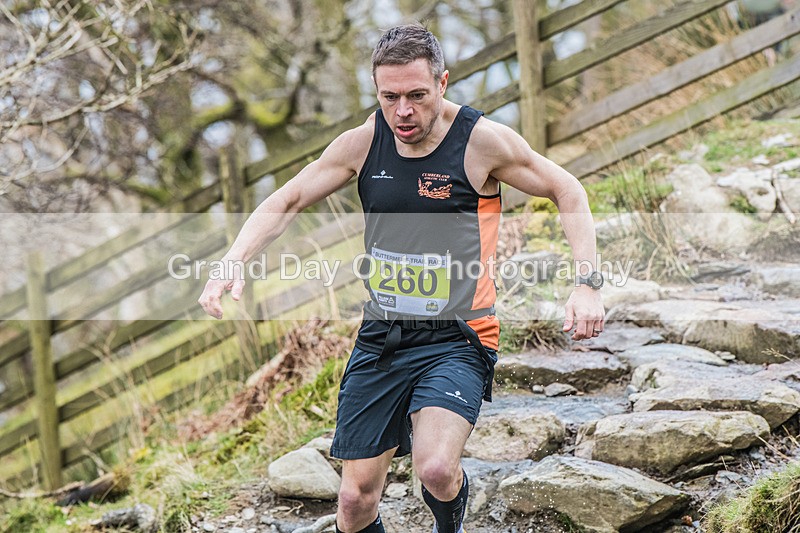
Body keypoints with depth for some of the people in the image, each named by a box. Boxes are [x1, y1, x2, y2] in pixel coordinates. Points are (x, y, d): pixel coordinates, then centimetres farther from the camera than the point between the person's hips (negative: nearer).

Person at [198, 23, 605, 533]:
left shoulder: (482, 140, -10)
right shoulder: (363, 143, 0)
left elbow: (567, 190, 0)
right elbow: (286, 201, 9)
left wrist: (587, 284, -11)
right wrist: (233, 261, -8)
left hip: (456, 338, -4)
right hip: (380, 338, 4)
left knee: (436, 468, -27)